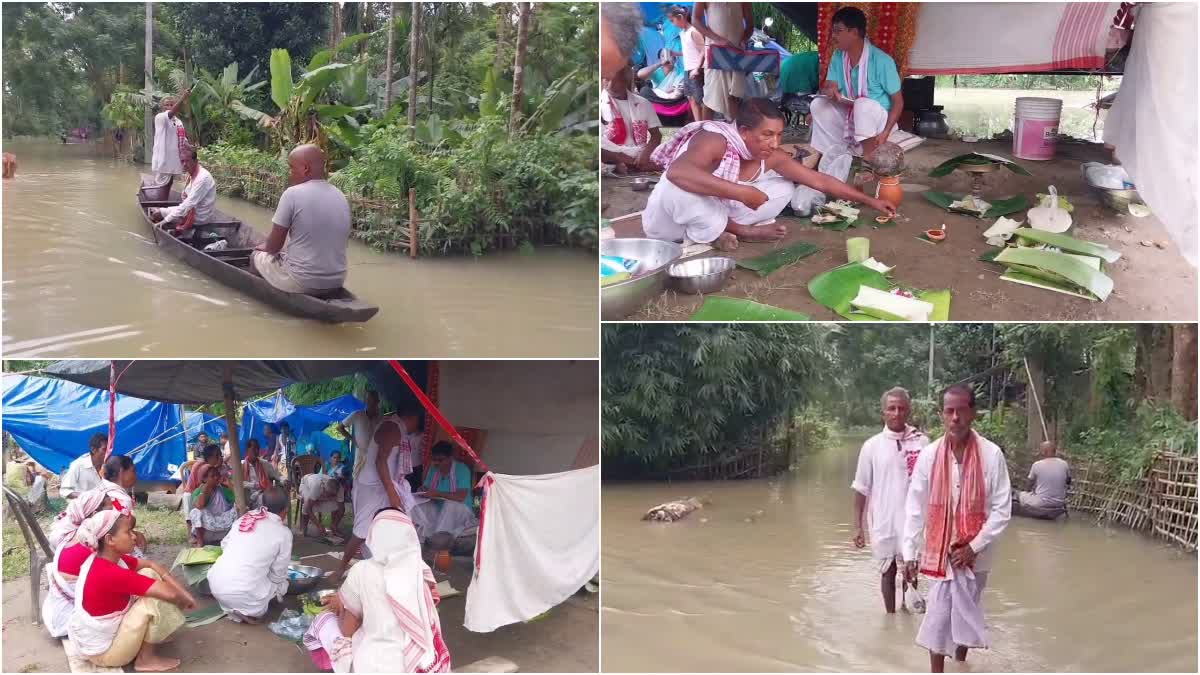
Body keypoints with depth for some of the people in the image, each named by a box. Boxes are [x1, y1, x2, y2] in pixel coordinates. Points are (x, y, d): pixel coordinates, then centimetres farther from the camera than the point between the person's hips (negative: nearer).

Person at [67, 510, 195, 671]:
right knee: (155, 598, -18)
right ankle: (147, 658, 0)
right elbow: (170, 594, -34)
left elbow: (152, 566, 5)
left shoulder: (105, 559, -4)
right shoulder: (111, 574, -32)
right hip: (103, 651, -9)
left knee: (148, 574, 3)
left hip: (99, 631, 9)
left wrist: (183, 592, -6)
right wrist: (185, 601, -11)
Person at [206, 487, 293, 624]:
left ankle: (231, 607, 14)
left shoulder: (244, 517, 10)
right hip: (243, 595, -5)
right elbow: (278, 574, 4)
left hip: (215, 584, 5)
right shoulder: (283, 532, -4)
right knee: (282, 583, 20)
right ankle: (248, 611, 1)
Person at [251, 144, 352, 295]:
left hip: (301, 282, -6)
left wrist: (263, 247, 16)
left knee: (258, 255, 22)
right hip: (336, 281, 6)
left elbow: (274, 245, -9)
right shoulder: (341, 197, 3)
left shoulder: (292, 194, -15)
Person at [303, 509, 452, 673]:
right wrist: (343, 600, 21)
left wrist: (341, 605, 21)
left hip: (378, 669, -4)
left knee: (321, 622, 18)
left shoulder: (363, 571, -12)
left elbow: (347, 630, -1)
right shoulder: (423, 572, -2)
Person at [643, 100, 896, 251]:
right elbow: (677, 172, -52)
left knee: (784, 189, -1)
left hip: (718, 214, 6)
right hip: (671, 221, -6)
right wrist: (741, 192, -51)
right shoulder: (714, 141, -31)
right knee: (680, 187, -41)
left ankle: (720, 232, -9)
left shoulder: (772, 157, -11)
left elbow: (821, 181, -3)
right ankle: (742, 231, -17)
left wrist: (869, 201, -3)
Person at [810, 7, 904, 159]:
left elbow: (898, 101, -17)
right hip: (849, 117, 6)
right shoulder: (838, 56, -2)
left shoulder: (881, 61, -21)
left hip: (878, 118, -6)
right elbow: (829, 87, -2)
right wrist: (829, 91, -30)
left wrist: (885, 133, -30)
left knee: (863, 104, -36)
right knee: (817, 104, -13)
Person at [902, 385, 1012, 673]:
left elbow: (1002, 509, -8)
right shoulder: (928, 455, -9)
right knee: (937, 618, 4)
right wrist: (909, 552, -5)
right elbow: (915, 508, -3)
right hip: (938, 551, 0)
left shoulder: (991, 455, -12)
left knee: (966, 616, 14)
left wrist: (974, 547, -12)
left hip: (974, 553, 0)